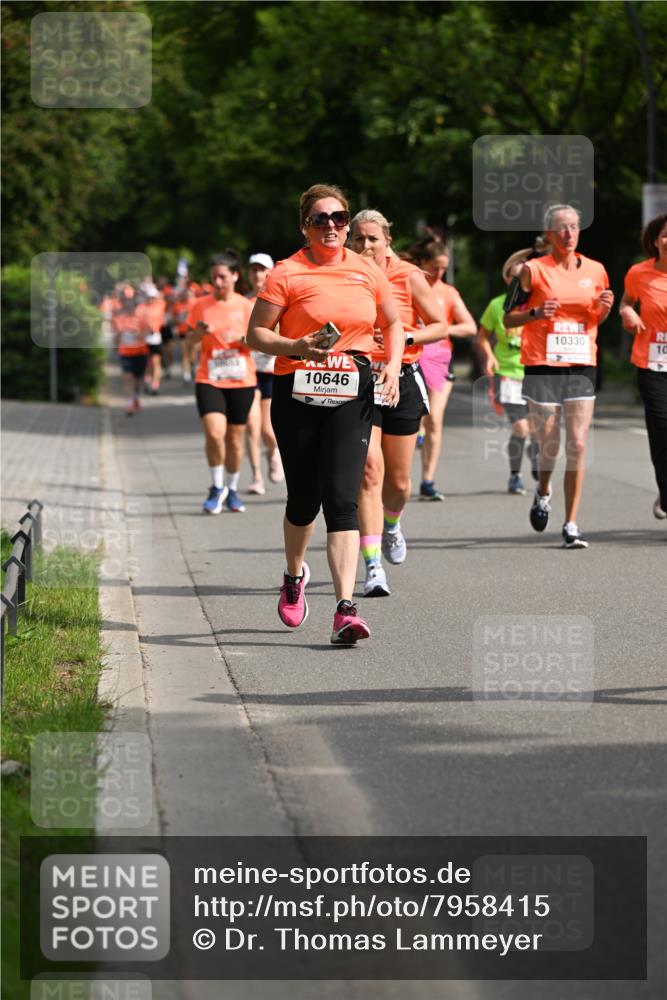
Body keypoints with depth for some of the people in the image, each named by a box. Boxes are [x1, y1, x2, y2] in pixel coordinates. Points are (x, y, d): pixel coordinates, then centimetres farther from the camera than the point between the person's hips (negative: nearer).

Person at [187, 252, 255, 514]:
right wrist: (201, 332, -12)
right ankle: (217, 487, 1)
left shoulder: (245, 306, 2)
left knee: (235, 437, 6)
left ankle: (232, 490, 24)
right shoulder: (201, 306, 4)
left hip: (241, 381, 1)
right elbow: (190, 341, 9)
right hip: (209, 380, -1)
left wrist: (241, 339, -17)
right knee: (214, 433, -18)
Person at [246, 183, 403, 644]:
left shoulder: (367, 270, 8)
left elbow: (393, 323, 22)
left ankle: (345, 609, -18)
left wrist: (393, 365, 5)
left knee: (342, 499, -11)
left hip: (352, 396, 1)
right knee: (304, 499, 9)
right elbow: (256, 333, -2)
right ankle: (295, 575, 41)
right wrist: (297, 347, -18)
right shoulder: (287, 273, -2)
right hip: (297, 394, -1)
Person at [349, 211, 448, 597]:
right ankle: (373, 567, -17)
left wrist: (406, 337, -14)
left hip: (402, 380, 1)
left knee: (398, 480, 8)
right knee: (370, 472, -15)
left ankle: (392, 524, 45)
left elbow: (440, 326, 2)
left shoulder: (409, 277, -3)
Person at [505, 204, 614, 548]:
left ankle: (571, 525, -1)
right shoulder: (533, 270, -2)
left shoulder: (595, 271, 9)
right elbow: (508, 319, 2)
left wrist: (604, 308, -1)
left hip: (582, 367, 2)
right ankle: (543, 491, 35)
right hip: (542, 367, -2)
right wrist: (536, 313, -16)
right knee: (549, 444, 0)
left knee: (577, 445, -6)